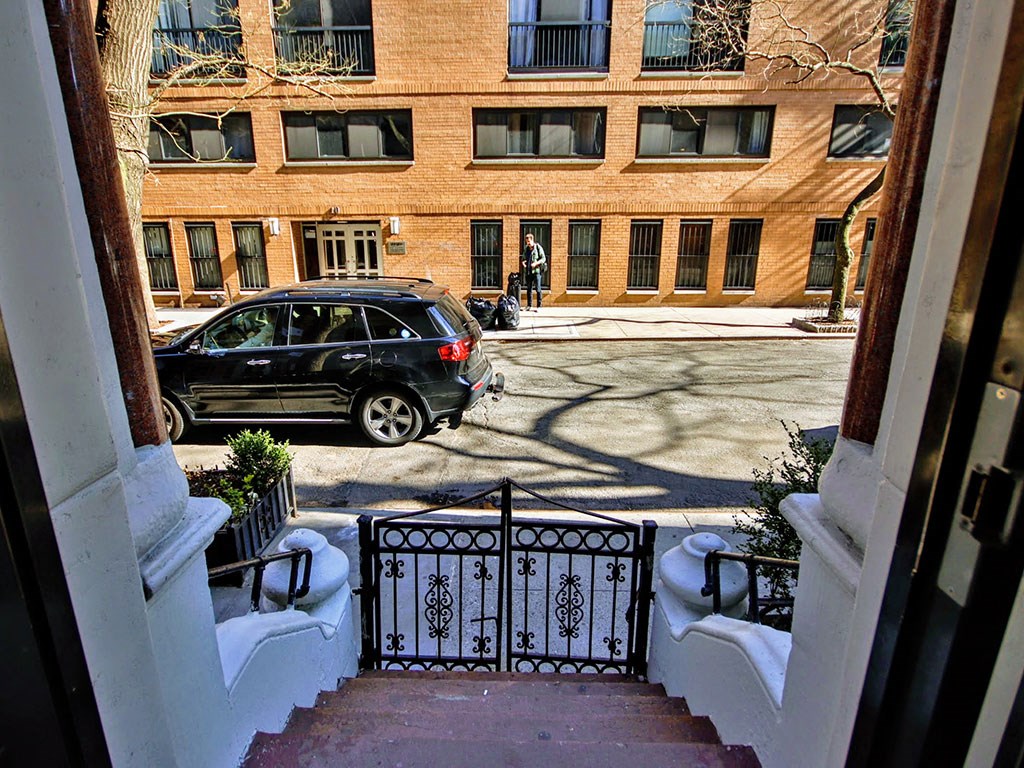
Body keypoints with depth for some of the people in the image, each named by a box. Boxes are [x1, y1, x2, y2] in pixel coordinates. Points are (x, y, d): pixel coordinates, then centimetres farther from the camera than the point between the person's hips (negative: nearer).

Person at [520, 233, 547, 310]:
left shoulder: (538, 247, -2)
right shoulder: (526, 249, 13)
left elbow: (543, 258, -4)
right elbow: (523, 258, 22)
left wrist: (536, 263, -18)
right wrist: (522, 262, -2)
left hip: (536, 271, -5)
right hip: (528, 271, 5)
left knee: (538, 289, -6)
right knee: (529, 289, 8)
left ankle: (539, 306, -3)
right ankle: (529, 305, 16)